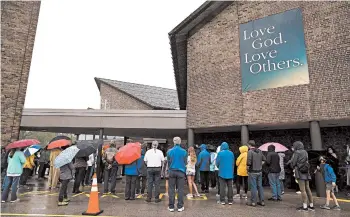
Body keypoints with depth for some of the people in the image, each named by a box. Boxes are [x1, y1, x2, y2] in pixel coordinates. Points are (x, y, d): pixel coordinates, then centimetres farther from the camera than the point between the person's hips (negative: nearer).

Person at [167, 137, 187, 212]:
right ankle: (180, 207, 10)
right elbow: (185, 162, 4)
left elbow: (168, 162, 5)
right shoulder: (184, 151, -4)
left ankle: (171, 207, 12)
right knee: (180, 189, 6)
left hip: (172, 171, 0)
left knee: (171, 189, 8)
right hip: (181, 172, 0)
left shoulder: (169, 151, -3)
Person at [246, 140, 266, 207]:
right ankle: (262, 201, 20)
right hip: (259, 171, 6)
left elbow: (249, 162, -21)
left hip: (252, 172, -6)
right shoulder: (259, 151, 4)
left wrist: (247, 165, 0)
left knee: (253, 187, 0)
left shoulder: (250, 152, -15)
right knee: (260, 186, 14)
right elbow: (264, 159, 9)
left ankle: (253, 202, 7)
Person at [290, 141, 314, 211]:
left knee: (302, 190, -5)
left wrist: (293, 167, 12)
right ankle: (311, 206, 16)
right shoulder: (305, 152, 13)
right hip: (306, 172, 7)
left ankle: (304, 207, -3)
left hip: (300, 172, -7)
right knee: (307, 189, 11)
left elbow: (293, 163, -9)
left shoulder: (297, 152, -9)